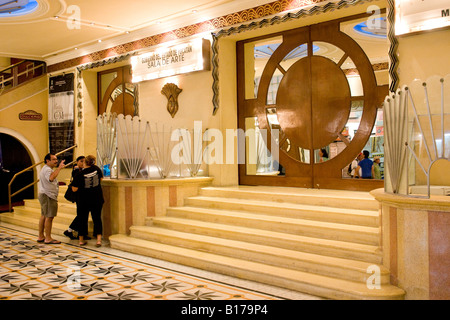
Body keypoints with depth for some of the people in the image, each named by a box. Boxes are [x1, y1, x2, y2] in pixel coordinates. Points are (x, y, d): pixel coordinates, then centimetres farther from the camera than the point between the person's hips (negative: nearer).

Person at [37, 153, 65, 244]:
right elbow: (51, 178, -39)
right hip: (48, 196, -12)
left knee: (44, 216, 15)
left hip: (44, 195, 12)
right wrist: (59, 168, -38)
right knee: (49, 217, -9)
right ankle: (48, 238, -7)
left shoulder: (47, 169, 20)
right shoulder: (47, 169, -17)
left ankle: (41, 236, 22)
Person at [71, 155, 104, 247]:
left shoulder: (80, 174, -12)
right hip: (97, 199, 2)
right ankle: (99, 239, -3)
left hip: (84, 200, -2)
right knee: (97, 219, 8)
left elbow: (74, 189, -7)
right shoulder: (96, 169, -4)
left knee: (82, 219, 12)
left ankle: (81, 240, 19)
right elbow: (101, 178, 14)